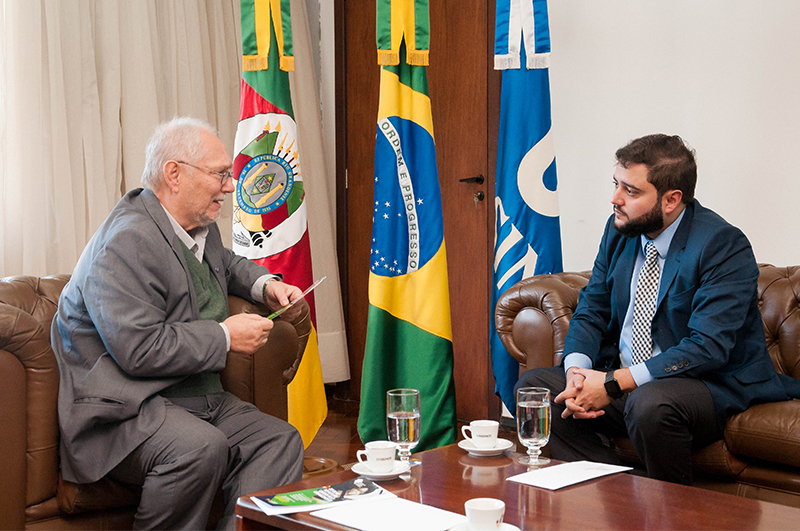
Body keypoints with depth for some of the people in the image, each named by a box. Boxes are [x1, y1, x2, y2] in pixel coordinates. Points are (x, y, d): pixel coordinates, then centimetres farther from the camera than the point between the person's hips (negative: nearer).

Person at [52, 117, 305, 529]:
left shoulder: (200, 227, 13)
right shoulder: (128, 243, -18)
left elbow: (226, 263, 39)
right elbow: (140, 351, -25)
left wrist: (265, 285, 17)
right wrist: (226, 336, -15)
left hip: (199, 399, 10)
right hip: (125, 411, -10)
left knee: (281, 441, -8)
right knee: (201, 447, -35)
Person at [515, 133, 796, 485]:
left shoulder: (724, 246, -18)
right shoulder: (619, 231, 4)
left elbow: (708, 347, -25)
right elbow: (590, 311, 9)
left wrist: (614, 383, -28)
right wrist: (577, 369, -14)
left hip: (710, 386, -7)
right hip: (622, 378, 7)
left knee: (650, 403, -38)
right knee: (533, 386, -7)